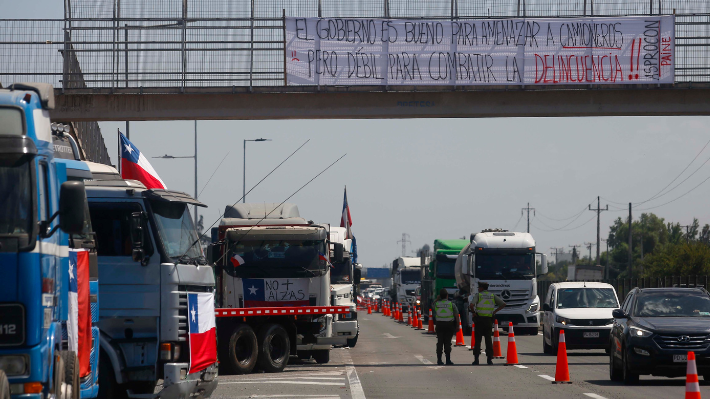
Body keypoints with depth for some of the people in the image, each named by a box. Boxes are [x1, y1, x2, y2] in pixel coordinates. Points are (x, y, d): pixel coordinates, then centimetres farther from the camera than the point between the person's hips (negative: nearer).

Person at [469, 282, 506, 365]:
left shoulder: (478, 295, -2)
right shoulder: (493, 296, 9)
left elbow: (471, 305, -18)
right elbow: (503, 304, 7)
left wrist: (473, 312, -2)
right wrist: (495, 311, 10)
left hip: (479, 319, -3)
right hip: (489, 320, 3)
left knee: (477, 340, 1)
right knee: (488, 339, 6)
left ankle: (476, 359, -4)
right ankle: (489, 359, 1)